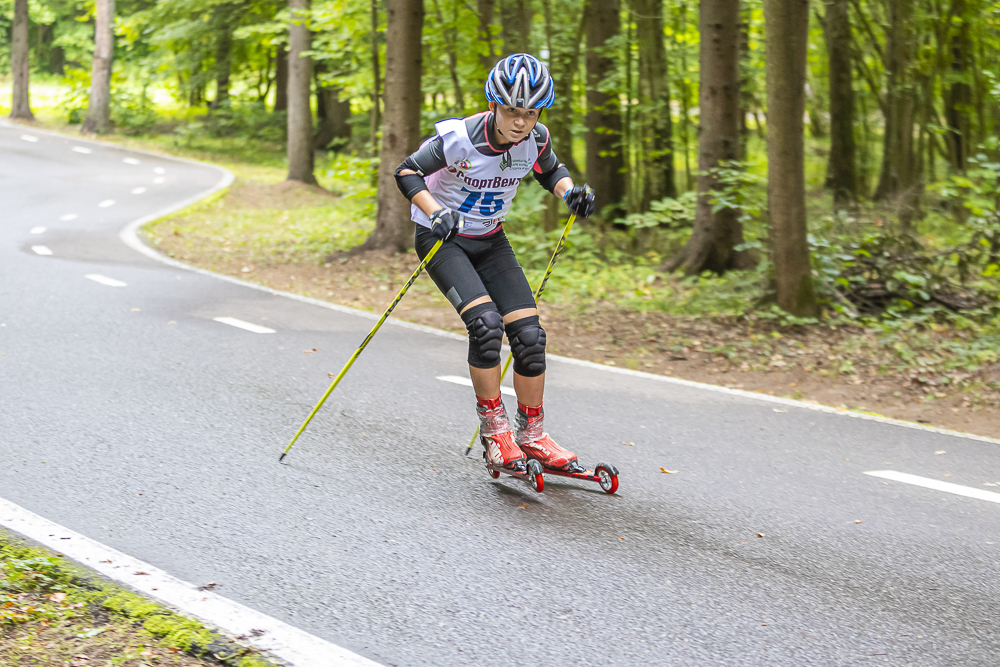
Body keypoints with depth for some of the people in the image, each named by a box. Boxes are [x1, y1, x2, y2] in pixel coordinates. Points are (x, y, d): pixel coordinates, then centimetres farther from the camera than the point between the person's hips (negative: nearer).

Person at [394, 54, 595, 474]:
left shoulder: (535, 139, -11)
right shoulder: (459, 138, -26)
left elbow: (551, 172, 10)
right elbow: (407, 173, -15)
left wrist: (570, 192, -12)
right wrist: (436, 213, -31)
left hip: (489, 241, 5)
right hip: (441, 237, -5)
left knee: (529, 335, -6)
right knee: (486, 323, -25)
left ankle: (531, 435, 10)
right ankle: (493, 428, -9)